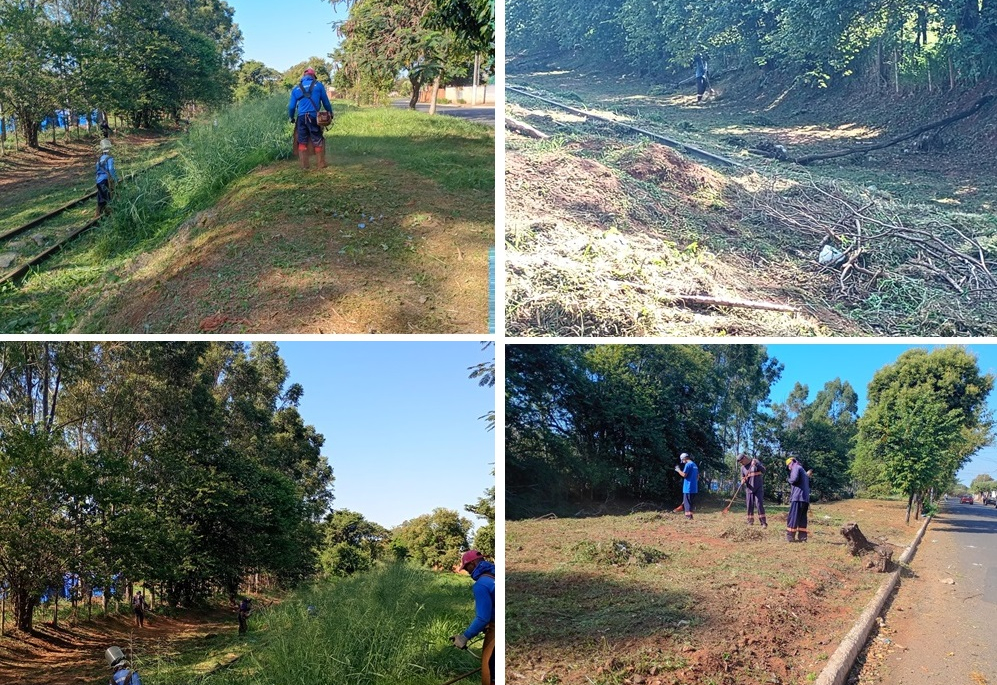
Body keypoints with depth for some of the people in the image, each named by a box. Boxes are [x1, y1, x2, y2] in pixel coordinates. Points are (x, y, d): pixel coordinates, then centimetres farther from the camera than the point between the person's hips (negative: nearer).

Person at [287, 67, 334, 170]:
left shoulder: (296, 88, 10)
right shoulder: (318, 85, 4)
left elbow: (291, 106, 11)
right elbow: (326, 101, 8)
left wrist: (291, 118, 25)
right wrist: (330, 113, 21)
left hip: (301, 117, 2)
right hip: (314, 117, -2)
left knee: (302, 142, 9)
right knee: (317, 141, 5)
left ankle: (304, 165, 9)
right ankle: (321, 164, 8)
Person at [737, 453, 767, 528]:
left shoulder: (756, 462, -2)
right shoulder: (743, 468, 8)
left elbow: (763, 470, -11)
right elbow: (742, 478, 13)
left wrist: (756, 465, -26)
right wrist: (743, 481, -10)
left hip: (758, 488, -4)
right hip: (749, 489, 4)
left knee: (759, 504, -13)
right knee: (750, 505, 3)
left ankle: (763, 523, -11)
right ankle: (750, 522, 12)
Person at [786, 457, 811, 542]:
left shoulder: (796, 468, -1)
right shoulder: (804, 471, 27)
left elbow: (794, 479, -18)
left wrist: (790, 480, 1)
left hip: (798, 497, -9)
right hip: (805, 498, 9)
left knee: (793, 517, -8)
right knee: (802, 518, 9)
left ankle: (790, 537, -10)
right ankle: (802, 537, 5)